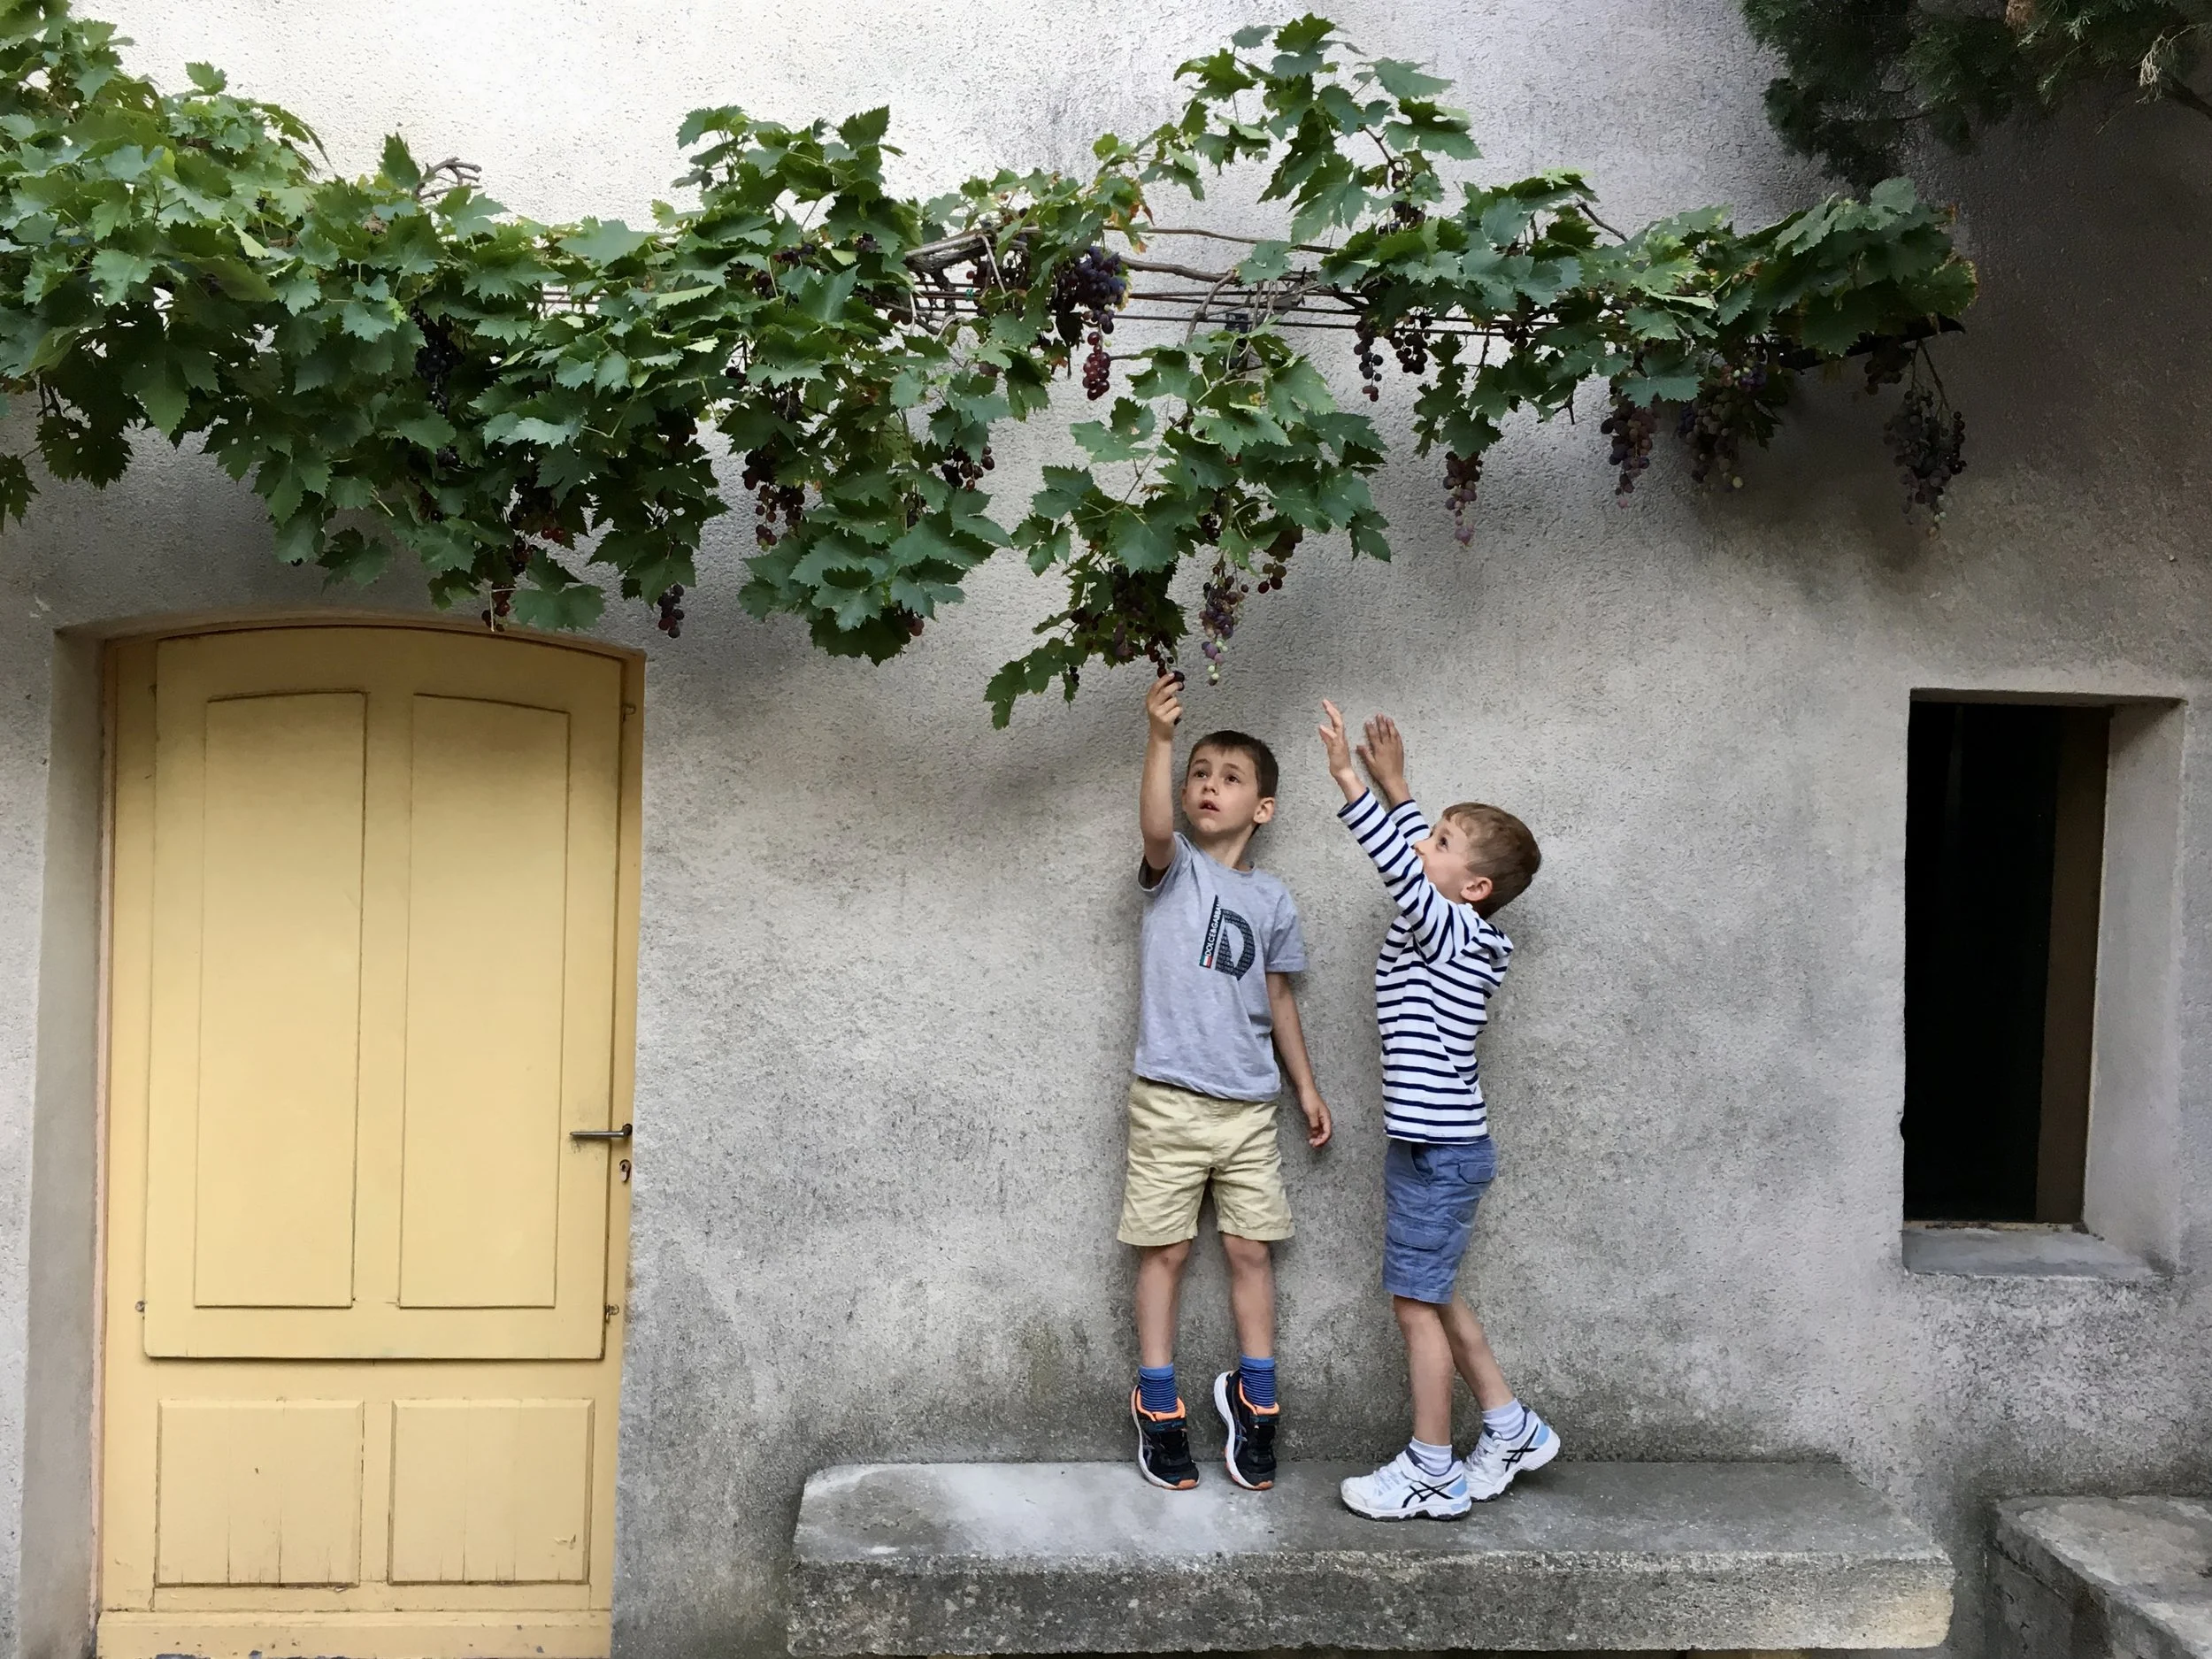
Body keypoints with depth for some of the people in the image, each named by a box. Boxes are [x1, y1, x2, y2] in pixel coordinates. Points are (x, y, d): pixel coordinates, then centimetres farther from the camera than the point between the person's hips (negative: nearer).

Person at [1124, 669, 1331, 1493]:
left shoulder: (1271, 898, 9)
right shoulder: (1174, 868, -2)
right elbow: (1154, 826, -26)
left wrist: (1307, 1085, 16)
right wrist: (1161, 735, -39)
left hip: (1248, 1105, 4)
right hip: (1169, 1097, -3)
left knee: (1250, 1250, 8)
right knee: (1165, 1249, 4)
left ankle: (1255, 1407, 21)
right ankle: (1158, 1410, 14)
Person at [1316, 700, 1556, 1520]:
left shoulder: (1448, 930, -15)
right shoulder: (1453, 931, 9)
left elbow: (1401, 867, -29)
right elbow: (1421, 862, 25)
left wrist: (1349, 779, -34)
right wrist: (1395, 787, 26)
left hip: (1438, 1150, -9)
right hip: (1441, 1144, 9)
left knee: (1417, 1301, -1)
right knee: (1435, 1295, 18)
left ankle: (1431, 1472, 9)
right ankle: (1511, 1429, 30)